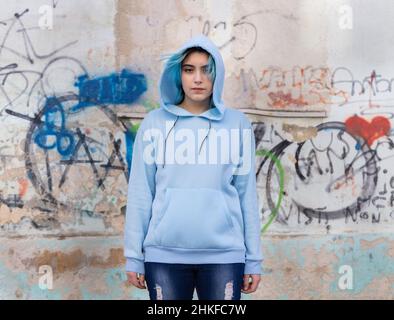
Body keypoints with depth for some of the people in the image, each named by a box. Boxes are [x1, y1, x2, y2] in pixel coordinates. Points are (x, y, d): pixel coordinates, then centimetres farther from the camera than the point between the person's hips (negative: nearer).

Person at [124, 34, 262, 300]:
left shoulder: (237, 124, 5)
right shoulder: (155, 123, 3)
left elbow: (247, 192, 5)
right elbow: (140, 193, 3)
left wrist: (254, 258, 4)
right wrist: (134, 255, 1)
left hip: (224, 253, 0)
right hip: (164, 253, 0)